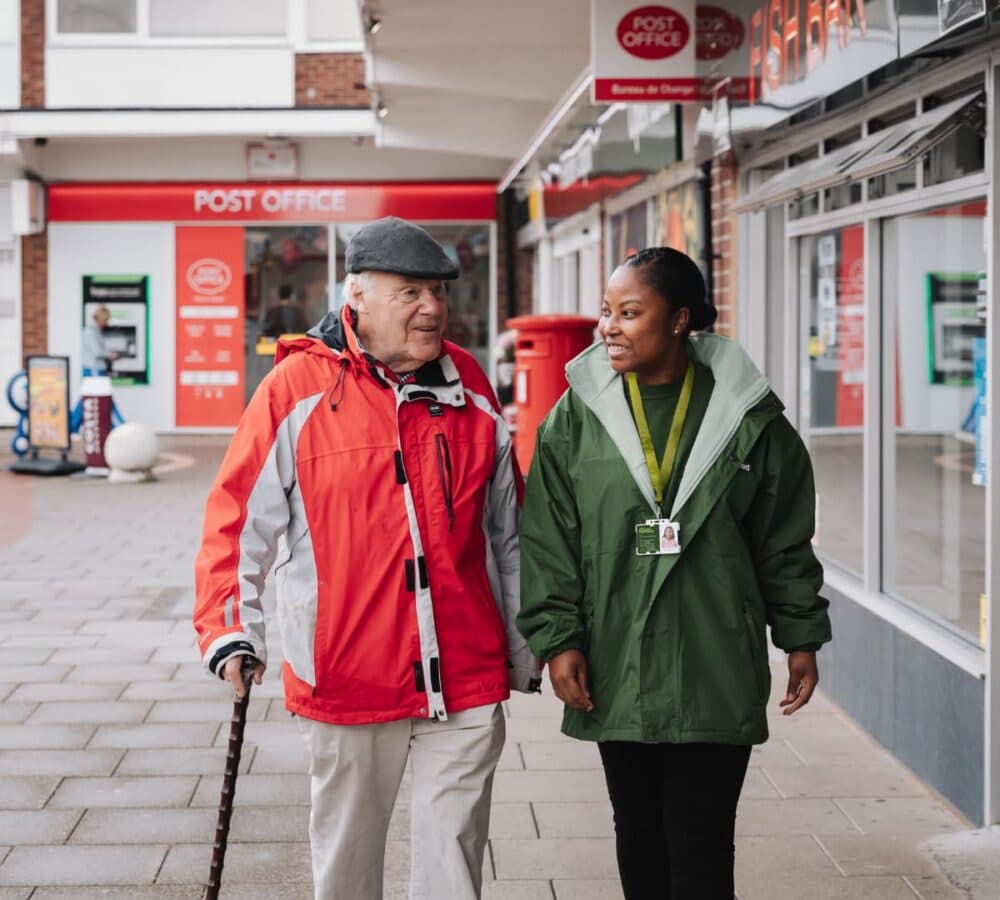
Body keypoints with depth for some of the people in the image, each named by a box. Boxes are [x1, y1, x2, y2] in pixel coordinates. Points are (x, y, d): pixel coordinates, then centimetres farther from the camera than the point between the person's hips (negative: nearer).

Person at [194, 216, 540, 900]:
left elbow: (508, 532, 13)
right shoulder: (298, 388, -5)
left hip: (467, 680, 2)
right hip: (345, 681, -2)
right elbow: (238, 519, -3)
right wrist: (228, 631, -12)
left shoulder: (471, 389, 6)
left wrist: (525, 649, 17)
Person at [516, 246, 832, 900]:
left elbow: (786, 543, 7)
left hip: (717, 678, -2)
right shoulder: (577, 416, 2)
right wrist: (558, 639, -5)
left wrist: (801, 638, 7)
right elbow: (548, 540, 2)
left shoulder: (748, 415, 0)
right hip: (615, 676, 2)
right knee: (639, 835, 14)